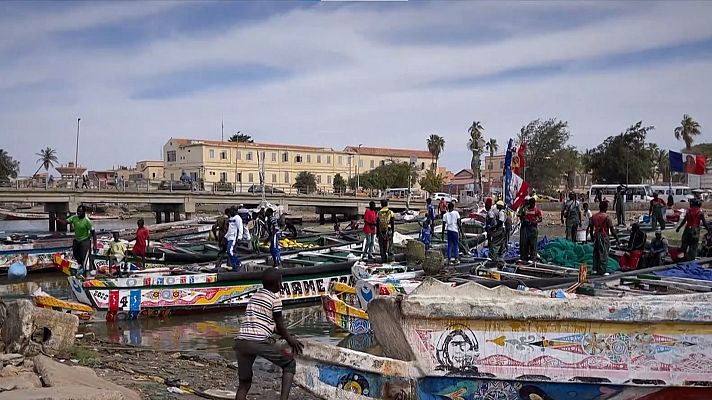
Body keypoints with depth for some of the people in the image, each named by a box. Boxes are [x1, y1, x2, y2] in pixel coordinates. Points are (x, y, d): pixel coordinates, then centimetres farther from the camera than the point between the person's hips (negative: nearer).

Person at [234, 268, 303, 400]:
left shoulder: (254, 296, 24)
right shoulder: (275, 298, 3)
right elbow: (280, 326, 8)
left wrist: (288, 337, 41)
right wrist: (290, 340, 26)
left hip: (241, 342, 6)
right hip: (259, 342, -6)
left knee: (244, 384, 17)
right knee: (290, 364, 13)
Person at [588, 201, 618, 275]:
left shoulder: (594, 216, 7)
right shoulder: (607, 217, -11)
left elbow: (591, 228, 14)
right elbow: (612, 229, -12)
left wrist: (592, 237, 24)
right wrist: (617, 238, -5)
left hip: (596, 236, 6)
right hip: (604, 236, -6)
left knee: (596, 253, 13)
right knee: (604, 254, -1)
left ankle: (595, 269, 15)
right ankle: (603, 271, 0)